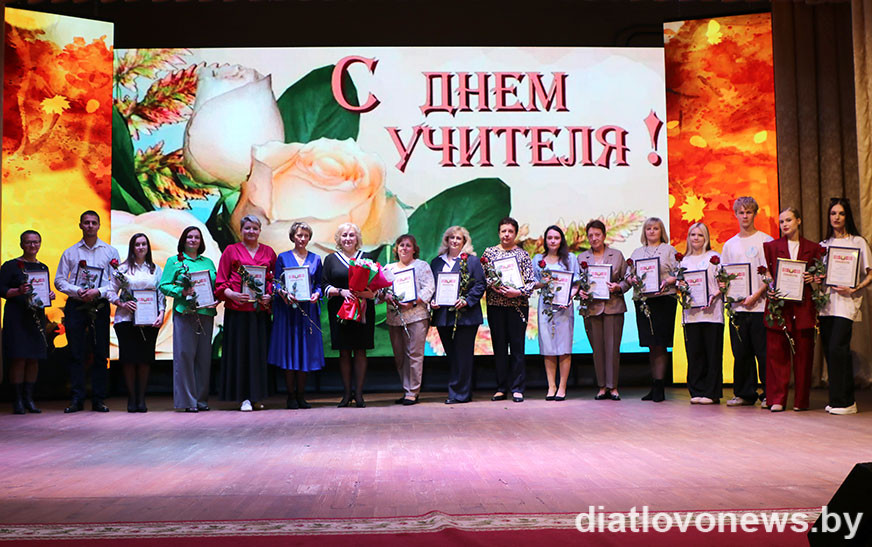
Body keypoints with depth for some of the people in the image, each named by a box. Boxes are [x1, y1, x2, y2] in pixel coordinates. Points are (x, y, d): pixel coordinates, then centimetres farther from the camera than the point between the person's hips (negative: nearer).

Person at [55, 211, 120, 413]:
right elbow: (59, 280, 7)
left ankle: (98, 399, 5)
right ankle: (77, 399, 5)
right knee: (76, 353, 0)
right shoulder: (70, 252, 10)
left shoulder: (110, 251, 8)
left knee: (100, 354, 0)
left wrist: (98, 292, -13)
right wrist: (77, 291, -10)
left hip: (100, 306, -1)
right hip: (75, 305, 1)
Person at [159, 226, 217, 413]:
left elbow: (217, 284, 18)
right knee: (185, 354, -5)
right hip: (184, 313, -4)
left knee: (204, 355, 4)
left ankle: (202, 399, 12)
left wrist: (217, 299, -1)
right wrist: (181, 291, -13)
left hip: (206, 313, 4)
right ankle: (187, 400, 0)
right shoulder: (174, 261, 8)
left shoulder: (208, 262, 18)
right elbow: (163, 285, 2)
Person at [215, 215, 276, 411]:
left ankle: (256, 397, 12)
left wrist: (269, 296, -4)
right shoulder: (231, 251, 7)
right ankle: (244, 397, 2)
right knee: (241, 350, -2)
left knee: (259, 350, 3)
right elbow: (220, 281, 4)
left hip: (261, 309, 2)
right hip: (238, 309, -2)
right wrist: (232, 294, -13)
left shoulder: (268, 252, 14)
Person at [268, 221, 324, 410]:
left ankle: (301, 396, 10)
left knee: (305, 350, 2)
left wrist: (316, 294, -9)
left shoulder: (315, 259, 11)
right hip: (287, 309, -2)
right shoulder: (283, 258, 6)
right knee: (289, 350, -2)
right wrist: (285, 294, -17)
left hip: (308, 309, 2)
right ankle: (291, 396, 5)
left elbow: (319, 284, 11)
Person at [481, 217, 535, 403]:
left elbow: (531, 281, 1)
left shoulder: (523, 254, 6)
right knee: (499, 346, 4)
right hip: (495, 305, 1)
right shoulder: (489, 252, 9)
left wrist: (518, 292, -15)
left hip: (518, 305, -1)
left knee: (517, 346, -1)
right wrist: (496, 287, -13)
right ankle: (501, 387, 12)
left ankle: (517, 388, 5)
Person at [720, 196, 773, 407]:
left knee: (763, 352, -3)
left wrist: (756, 295, -14)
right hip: (737, 306, 4)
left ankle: (768, 394, 6)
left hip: (760, 305, -4)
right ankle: (745, 394, 15)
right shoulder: (729, 244, 15)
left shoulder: (765, 240, 1)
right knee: (741, 352, 7)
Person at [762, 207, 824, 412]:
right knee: (776, 352, -2)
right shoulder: (771, 246, 10)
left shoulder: (813, 248, 10)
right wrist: (769, 290, -8)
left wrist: (812, 278, -6)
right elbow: (766, 274, 9)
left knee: (803, 353, 2)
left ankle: (801, 400, 11)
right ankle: (777, 399, 4)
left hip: (803, 306, 1)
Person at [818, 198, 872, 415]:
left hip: (847, 302, -5)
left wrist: (854, 289, -14)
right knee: (829, 351, 4)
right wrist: (816, 279, 1)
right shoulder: (824, 245, 17)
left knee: (837, 349, -15)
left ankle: (845, 401, -7)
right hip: (827, 302, 5)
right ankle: (835, 399, 13)